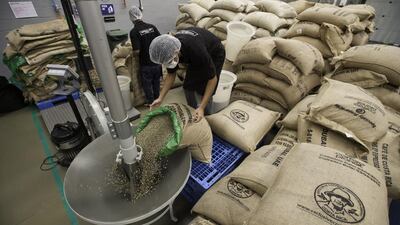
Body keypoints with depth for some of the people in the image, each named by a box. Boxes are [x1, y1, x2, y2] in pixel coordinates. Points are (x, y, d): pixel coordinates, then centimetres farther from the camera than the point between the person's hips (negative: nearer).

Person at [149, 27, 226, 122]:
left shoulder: (197, 51, -44)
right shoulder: (169, 50, -24)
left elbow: (212, 78, -34)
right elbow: (171, 74, -8)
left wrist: (201, 107, -37)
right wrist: (160, 98, -14)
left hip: (214, 55, -5)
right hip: (195, 57, 6)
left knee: (203, 91, -11)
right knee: (188, 86, 0)